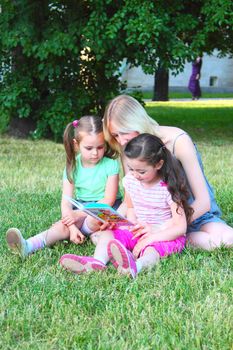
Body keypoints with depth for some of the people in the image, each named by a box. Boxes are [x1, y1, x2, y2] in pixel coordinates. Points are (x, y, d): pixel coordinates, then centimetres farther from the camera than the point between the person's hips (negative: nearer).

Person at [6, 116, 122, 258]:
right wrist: (72, 227, -25)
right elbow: (66, 202, -8)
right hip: (81, 207, 2)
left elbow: (109, 200, -14)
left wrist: (79, 214, -23)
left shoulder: (111, 165, -11)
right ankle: (27, 246, -46)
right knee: (63, 226, -28)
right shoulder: (73, 167, -3)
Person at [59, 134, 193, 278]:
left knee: (151, 250, -39)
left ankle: (134, 267, -71)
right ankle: (97, 261, -44)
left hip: (165, 235, -6)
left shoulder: (169, 189, -17)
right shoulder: (130, 180, 0)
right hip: (138, 232, 7)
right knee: (107, 234, -15)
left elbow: (181, 228, -19)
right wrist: (135, 224, -8)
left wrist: (151, 238, -27)